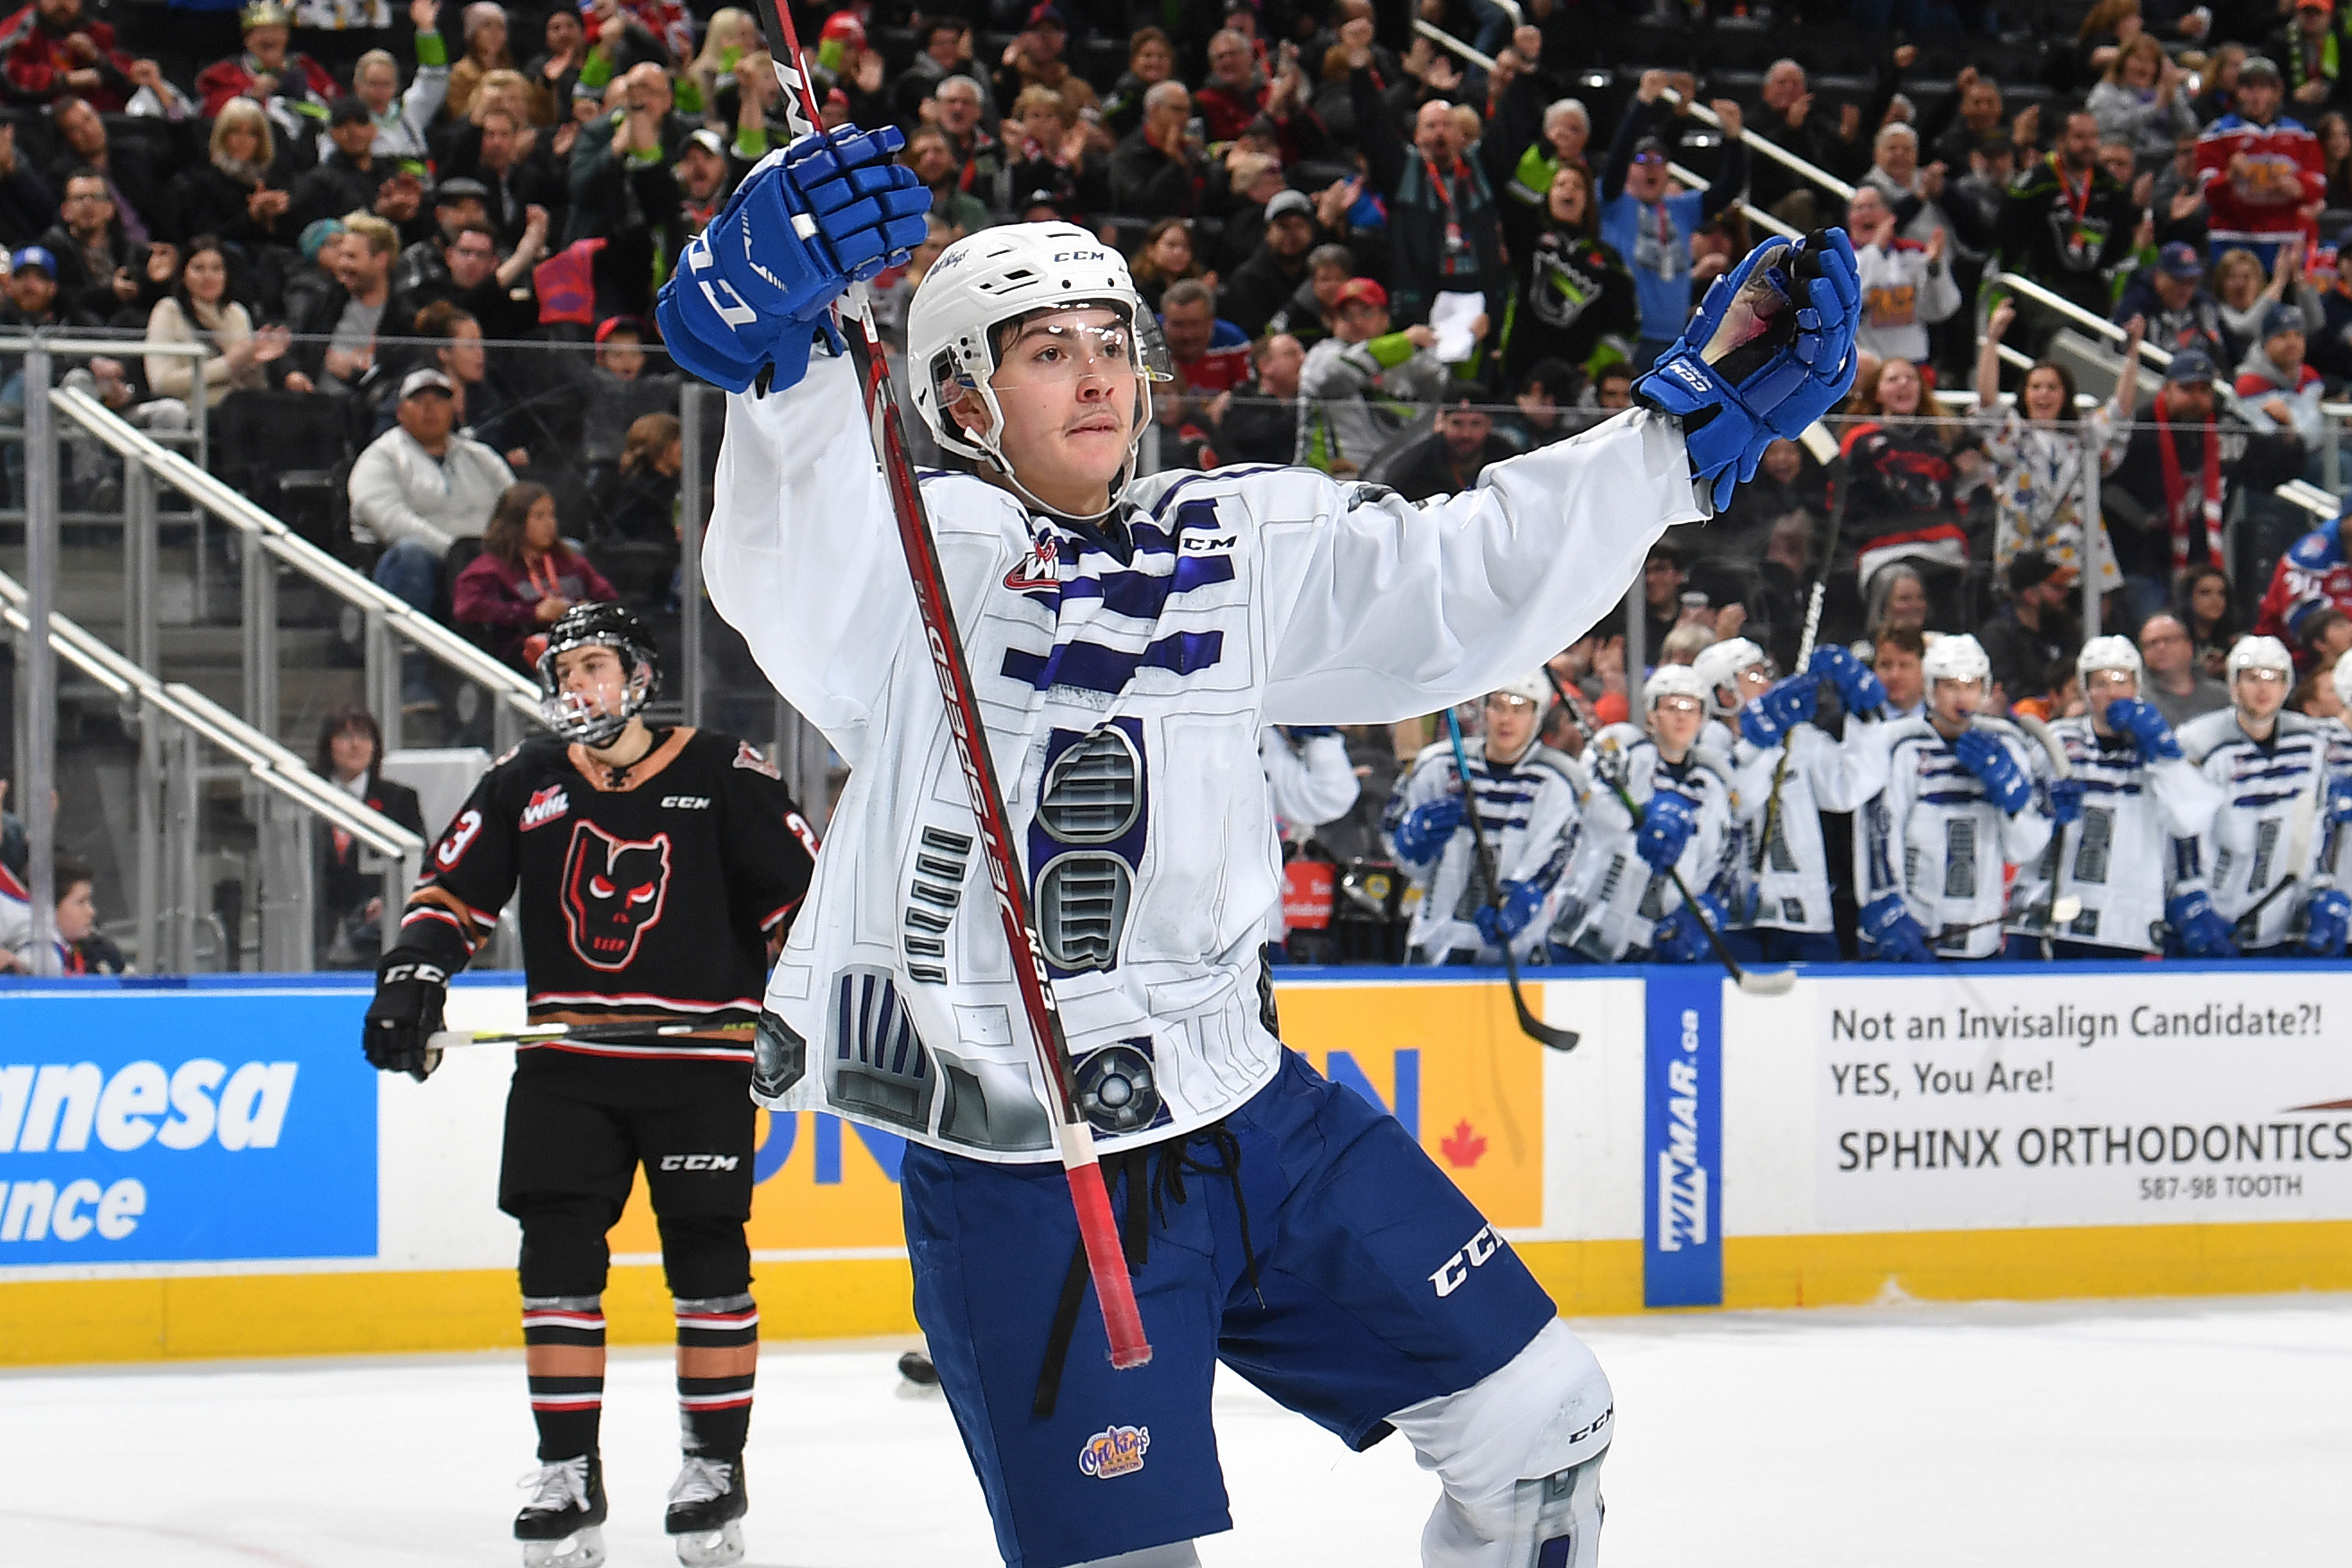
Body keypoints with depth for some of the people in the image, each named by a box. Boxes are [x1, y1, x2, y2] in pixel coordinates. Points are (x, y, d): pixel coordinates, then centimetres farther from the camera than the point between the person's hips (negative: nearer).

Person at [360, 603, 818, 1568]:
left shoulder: (722, 777, -2)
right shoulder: (524, 784, 7)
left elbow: (799, 891, 3)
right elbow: (454, 890, 10)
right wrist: (412, 978, -4)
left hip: (697, 1058, -3)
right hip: (565, 1061, 3)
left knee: (706, 1261, 0)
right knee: (557, 1259, -1)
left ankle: (716, 1469, 12)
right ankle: (568, 1476, 6)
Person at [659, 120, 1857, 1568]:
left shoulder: (1243, 544, 9)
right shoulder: (913, 550, -8)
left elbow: (1471, 577, 8)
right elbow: (787, 537, -29)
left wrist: (1701, 415, 2)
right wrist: (773, 317, -50)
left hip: (1249, 1109, 6)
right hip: (1021, 1174, -6)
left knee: (1539, 1414, 11)